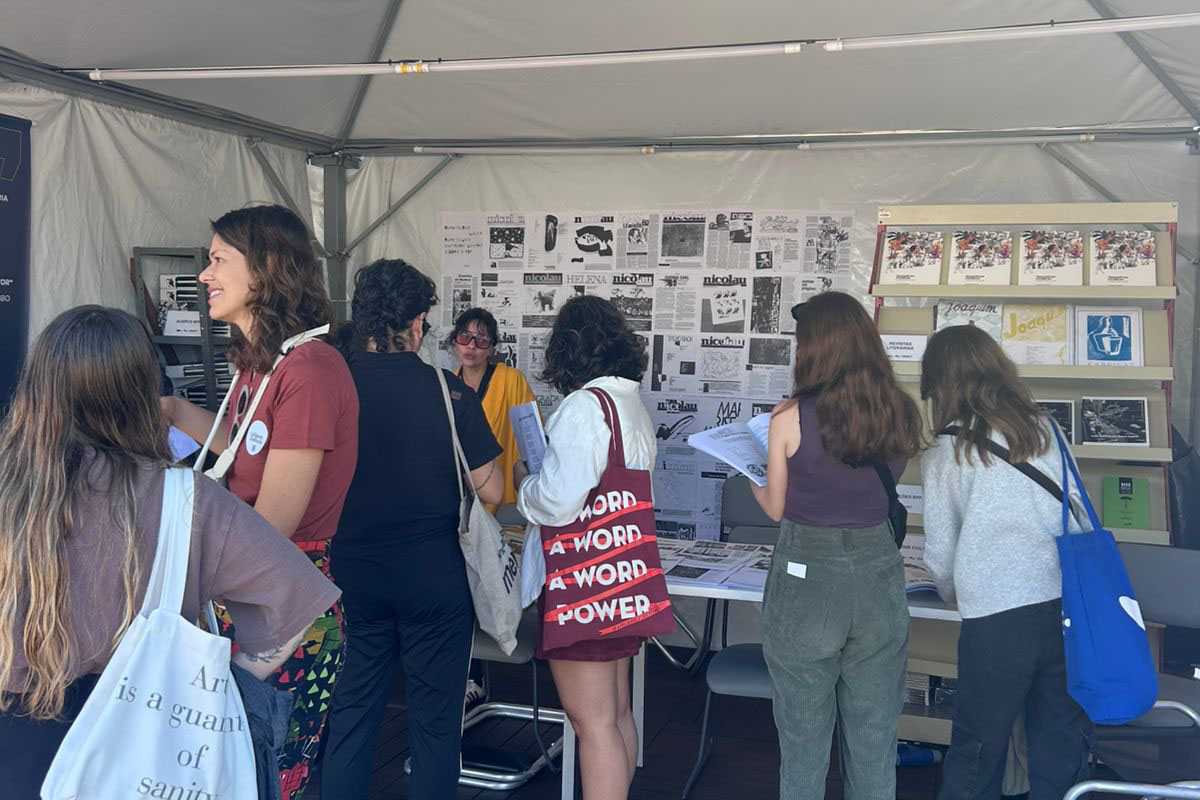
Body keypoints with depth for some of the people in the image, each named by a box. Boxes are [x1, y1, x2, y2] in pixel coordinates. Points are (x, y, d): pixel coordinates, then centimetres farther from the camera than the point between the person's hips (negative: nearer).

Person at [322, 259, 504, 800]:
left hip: (351, 576, 3)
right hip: (433, 577, -3)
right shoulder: (447, 391, -13)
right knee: (435, 719, 12)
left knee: (350, 714, 16)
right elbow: (490, 491, -10)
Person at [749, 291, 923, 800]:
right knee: (875, 746, 16)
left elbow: (777, 509, -1)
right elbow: (885, 490, 10)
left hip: (806, 581, -3)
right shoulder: (901, 414, -2)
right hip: (878, 580, 4)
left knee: (804, 744, 11)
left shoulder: (790, 417, -13)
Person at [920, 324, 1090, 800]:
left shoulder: (944, 453, 0)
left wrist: (957, 595, 26)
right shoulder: (1045, 428, 9)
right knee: (1063, 747, 14)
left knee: (977, 750, 11)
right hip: (1069, 602, 4)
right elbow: (1079, 515, 14)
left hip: (999, 616, -4)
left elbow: (941, 551, 6)